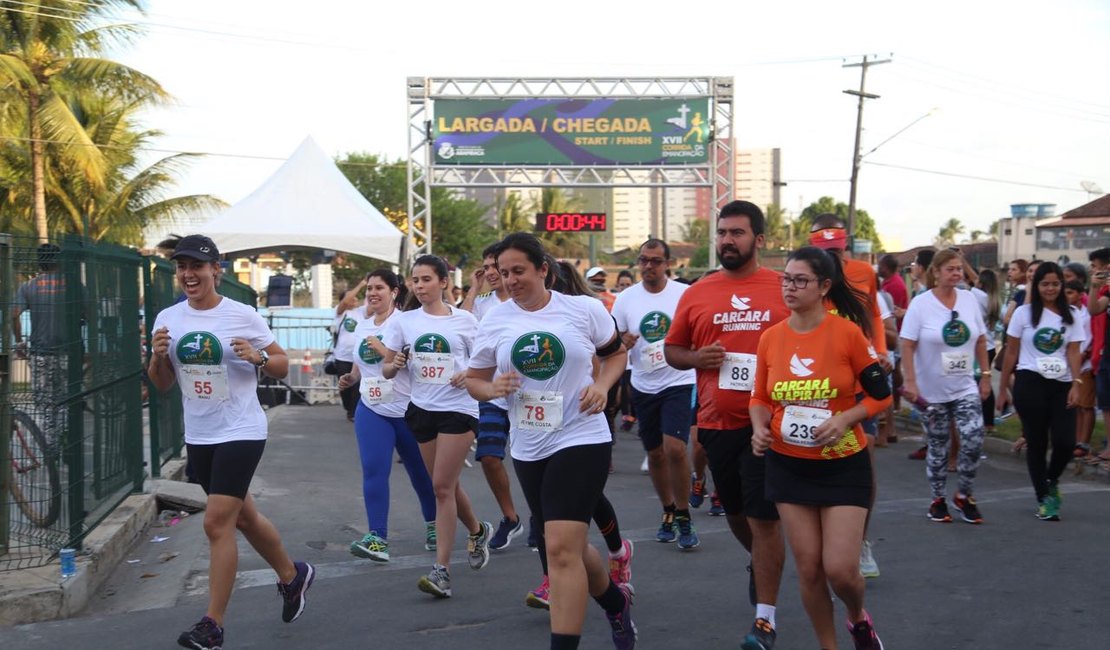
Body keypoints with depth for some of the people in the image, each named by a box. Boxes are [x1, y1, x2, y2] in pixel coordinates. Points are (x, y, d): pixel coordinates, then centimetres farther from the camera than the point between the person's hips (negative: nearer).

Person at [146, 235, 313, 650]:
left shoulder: (243, 316, -9)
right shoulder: (167, 320, 4)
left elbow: (283, 366, -1)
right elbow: (162, 385, 10)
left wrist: (259, 357, -21)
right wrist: (158, 357, -10)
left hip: (241, 432, -6)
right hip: (198, 437, 6)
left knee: (216, 523, -12)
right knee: (242, 517, 18)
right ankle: (293, 576, 41)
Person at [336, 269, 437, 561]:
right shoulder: (362, 327, 11)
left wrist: (384, 350, -22)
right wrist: (351, 378, 4)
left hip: (407, 409, -4)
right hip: (371, 409, 4)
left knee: (420, 470, 10)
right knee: (373, 470, -10)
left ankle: (433, 524, 32)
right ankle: (377, 537, -11)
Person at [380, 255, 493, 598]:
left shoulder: (464, 320, -2)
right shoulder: (403, 321, 4)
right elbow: (386, 370, 5)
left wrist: (471, 375, -15)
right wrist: (395, 365, -17)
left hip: (458, 408, -4)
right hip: (422, 408, 4)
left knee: (442, 486, -10)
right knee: (446, 485, 14)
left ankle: (442, 570, -6)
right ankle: (478, 531, 42)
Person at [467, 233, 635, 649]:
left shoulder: (585, 309, -6)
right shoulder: (495, 321, 1)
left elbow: (616, 353, 10)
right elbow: (474, 380, 10)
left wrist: (602, 385, -10)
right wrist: (491, 389, -13)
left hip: (581, 440, -5)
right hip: (528, 449, 5)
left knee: (561, 549, -16)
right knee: (568, 546, 18)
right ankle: (616, 602, 45)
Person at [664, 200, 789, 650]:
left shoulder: (785, 289, -4)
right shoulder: (696, 294, 3)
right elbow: (672, 349, 12)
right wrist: (696, 358, -8)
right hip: (717, 423, 4)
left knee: (763, 519, -3)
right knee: (735, 512, 20)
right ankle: (761, 563, 51)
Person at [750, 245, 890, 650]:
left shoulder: (847, 332, -11)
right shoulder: (771, 338, -1)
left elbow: (881, 394, -4)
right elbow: (760, 398, 11)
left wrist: (844, 420, -20)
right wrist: (760, 428, -9)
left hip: (844, 466, -3)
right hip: (789, 466, 3)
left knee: (840, 569, -7)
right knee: (808, 569, 6)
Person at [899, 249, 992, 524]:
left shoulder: (969, 299, 2)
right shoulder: (921, 304, -10)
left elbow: (981, 341, 9)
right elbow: (907, 345, -12)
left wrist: (986, 375, 7)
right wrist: (910, 381, -19)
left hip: (966, 387, 3)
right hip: (932, 390, -3)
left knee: (974, 440, -11)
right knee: (937, 447, 7)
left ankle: (964, 495, 10)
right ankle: (938, 499, 24)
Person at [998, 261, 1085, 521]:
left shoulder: (1070, 316, 9)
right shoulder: (1024, 313, 3)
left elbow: (1073, 352, 3)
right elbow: (1011, 353, 5)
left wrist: (1076, 384, -11)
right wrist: (1003, 388, 4)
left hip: (1061, 385, 2)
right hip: (1030, 383, -2)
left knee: (1066, 441, -10)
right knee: (1036, 443, 1)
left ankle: (1052, 481, 21)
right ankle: (1044, 499, 14)